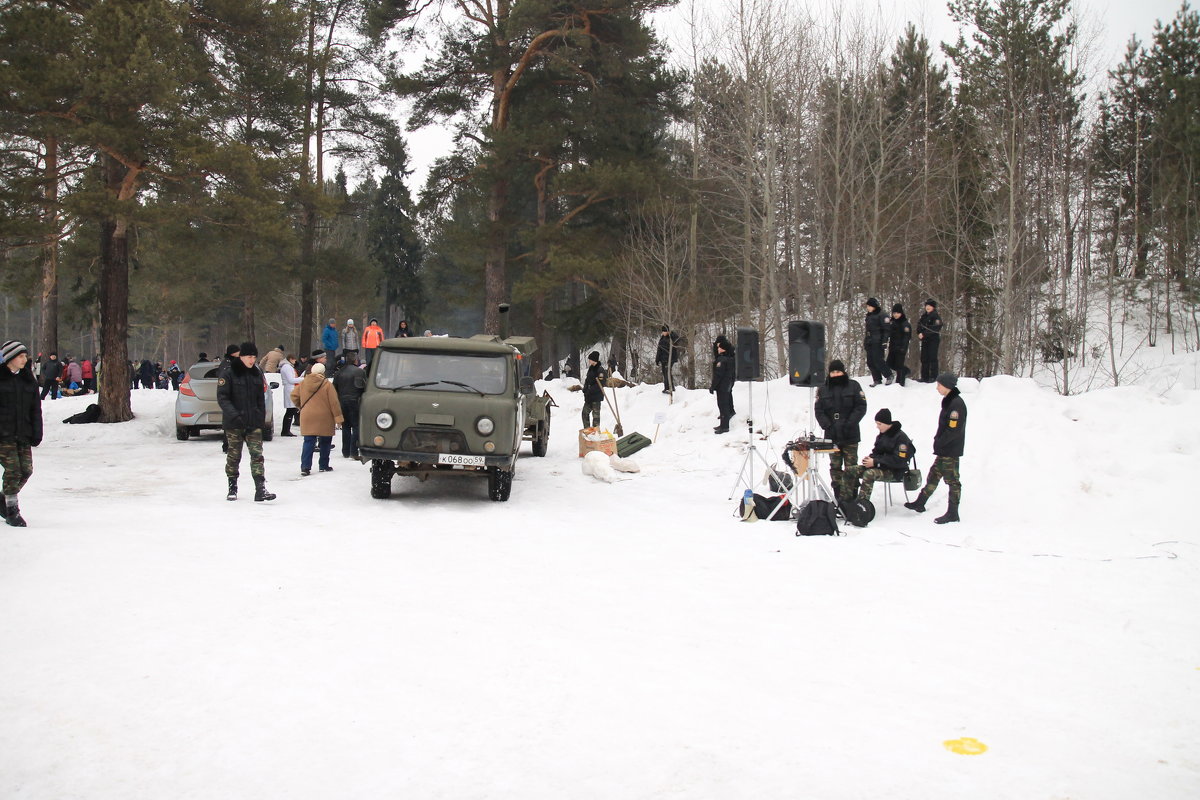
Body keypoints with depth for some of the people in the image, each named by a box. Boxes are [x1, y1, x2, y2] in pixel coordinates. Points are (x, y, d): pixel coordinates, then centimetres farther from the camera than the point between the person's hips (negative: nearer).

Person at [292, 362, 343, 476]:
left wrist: (300, 406, 23)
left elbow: (294, 395, 7)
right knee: (325, 442, 13)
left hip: (307, 418, 3)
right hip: (324, 419, -3)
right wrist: (338, 417, -4)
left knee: (308, 442, 3)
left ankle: (305, 467, -9)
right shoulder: (326, 384, -8)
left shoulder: (303, 383, 2)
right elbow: (334, 402, -9)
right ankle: (323, 466, 18)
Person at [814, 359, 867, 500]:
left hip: (850, 435, -2)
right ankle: (838, 495, 10)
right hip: (832, 436, 2)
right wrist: (827, 425, -9)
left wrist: (849, 424, -12)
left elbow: (861, 407, -2)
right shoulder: (823, 389, 8)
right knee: (835, 466, 5)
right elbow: (819, 410, 5)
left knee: (851, 466, 0)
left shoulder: (853, 386, 2)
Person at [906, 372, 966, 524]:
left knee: (952, 480, -2)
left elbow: (954, 430, -23)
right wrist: (937, 441, 10)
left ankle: (953, 514, 4)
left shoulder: (956, 403, -18)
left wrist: (939, 443, -15)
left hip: (951, 450, -10)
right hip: (944, 450, 10)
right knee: (934, 475, 16)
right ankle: (920, 503, 26)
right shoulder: (948, 401, 12)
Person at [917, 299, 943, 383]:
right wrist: (920, 334, -8)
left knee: (932, 358, -8)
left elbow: (934, 329, -17)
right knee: (924, 358, 6)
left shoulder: (936, 316, -7)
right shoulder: (924, 316, 14)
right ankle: (924, 377, 11)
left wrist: (924, 334, -19)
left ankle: (933, 377, -6)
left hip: (933, 339, -7)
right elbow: (919, 326, 11)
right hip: (925, 340, 7)